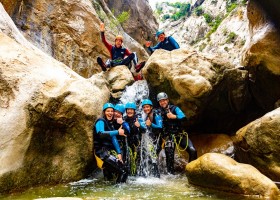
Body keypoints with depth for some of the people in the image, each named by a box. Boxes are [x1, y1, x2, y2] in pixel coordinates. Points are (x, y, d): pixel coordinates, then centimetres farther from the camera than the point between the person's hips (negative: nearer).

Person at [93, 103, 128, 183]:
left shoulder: (111, 124, 18)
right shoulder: (100, 121, -7)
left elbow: (114, 139, 10)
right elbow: (100, 134, -27)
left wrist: (119, 153, -1)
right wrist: (117, 132, -30)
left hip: (109, 151, 9)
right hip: (102, 151, -9)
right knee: (123, 171, -18)